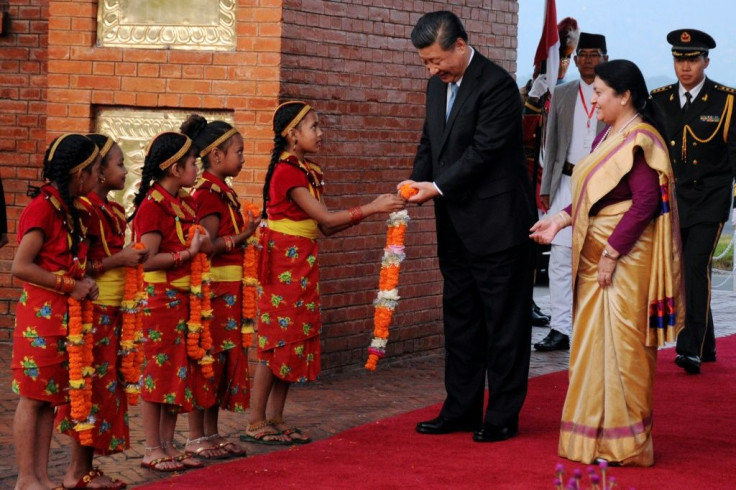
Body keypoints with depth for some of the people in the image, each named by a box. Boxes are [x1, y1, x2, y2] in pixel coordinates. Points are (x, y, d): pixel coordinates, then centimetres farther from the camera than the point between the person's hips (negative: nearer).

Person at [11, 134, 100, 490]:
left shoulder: (67, 209, 12)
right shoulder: (43, 208, -15)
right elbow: (21, 266, -20)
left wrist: (82, 282, 3)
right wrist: (71, 285, -16)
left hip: (63, 314, 9)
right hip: (41, 313, -9)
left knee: (51, 397, 10)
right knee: (32, 397, -2)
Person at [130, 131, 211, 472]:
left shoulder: (185, 204, 11)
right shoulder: (153, 206, -15)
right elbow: (147, 259, -20)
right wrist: (187, 253, -22)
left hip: (183, 298, 9)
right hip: (159, 298, -9)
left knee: (179, 371, 11)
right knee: (158, 370, -2)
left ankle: (168, 445, 19)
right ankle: (152, 450, 6)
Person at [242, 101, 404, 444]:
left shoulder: (308, 172, 13)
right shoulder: (287, 171, -16)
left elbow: (325, 226, 9)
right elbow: (325, 218, -18)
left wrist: (371, 210, 1)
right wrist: (372, 208, -17)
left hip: (302, 264, 9)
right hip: (285, 263, -9)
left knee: (294, 340, 9)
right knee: (278, 341, -6)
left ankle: (276, 420, 14)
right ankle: (256, 424, -1)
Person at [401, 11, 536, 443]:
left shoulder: (496, 85, -16)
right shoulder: (438, 85, 10)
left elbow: (484, 151, -20)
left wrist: (438, 187, -19)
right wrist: (417, 186, -1)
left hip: (498, 222, -9)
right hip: (457, 225, 9)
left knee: (504, 320, 0)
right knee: (460, 317, 13)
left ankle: (503, 415, 6)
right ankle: (462, 409, 21)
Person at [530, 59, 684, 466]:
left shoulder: (639, 140, -14)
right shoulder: (608, 137, 14)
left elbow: (645, 203, -21)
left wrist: (612, 253, -21)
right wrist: (561, 220, 7)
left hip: (624, 258, -9)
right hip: (596, 256, 9)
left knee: (620, 345, -5)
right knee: (594, 343, 12)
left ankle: (624, 445, 3)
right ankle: (597, 433, 21)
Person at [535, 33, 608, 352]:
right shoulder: (562, 95, 12)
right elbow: (552, 143, 14)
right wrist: (546, 187, 8)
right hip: (567, 184, 3)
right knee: (560, 255, -4)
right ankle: (560, 329, -2)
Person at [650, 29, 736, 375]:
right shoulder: (659, 100, 8)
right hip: (670, 199, 4)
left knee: (696, 268, -15)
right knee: (681, 271, 8)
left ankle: (691, 349, -16)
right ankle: (706, 345, 22)